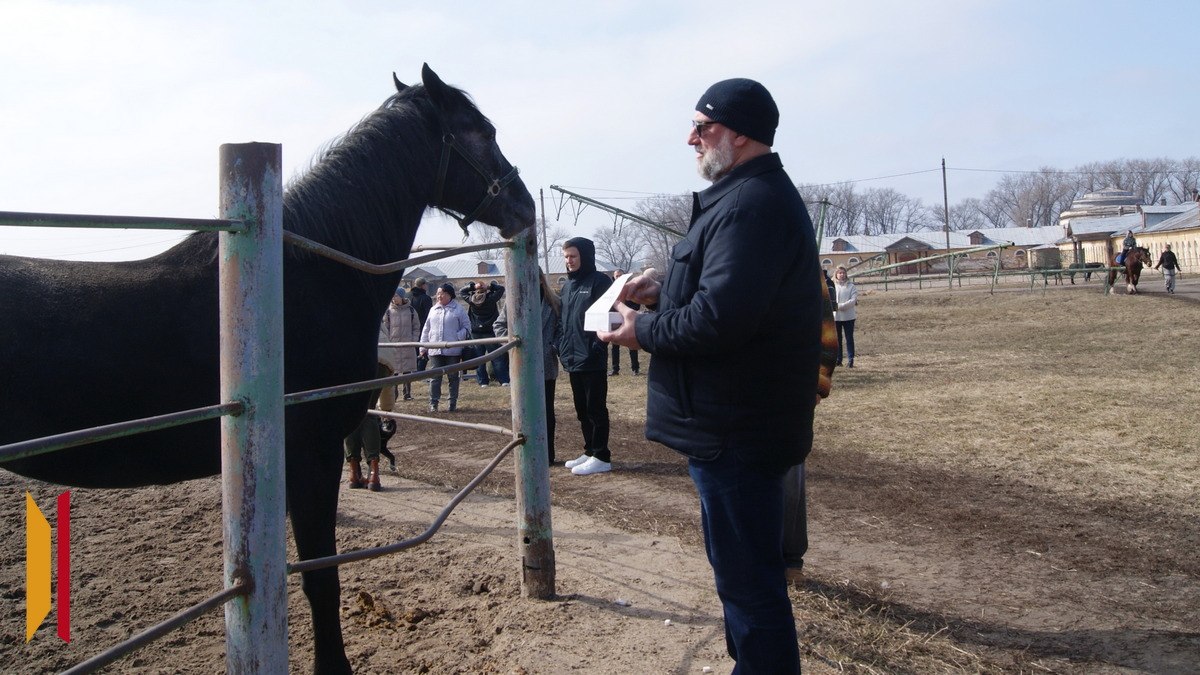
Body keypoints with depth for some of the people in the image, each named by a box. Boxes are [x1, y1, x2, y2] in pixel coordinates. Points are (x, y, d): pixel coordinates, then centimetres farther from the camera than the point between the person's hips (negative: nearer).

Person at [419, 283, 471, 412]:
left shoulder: (458, 309, 0)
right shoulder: (434, 310, 12)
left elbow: (466, 327, 1)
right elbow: (426, 329, 16)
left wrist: (457, 338, -14)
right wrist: (423, 347, 11)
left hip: (453, 350, -3)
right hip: (435, 350, 3)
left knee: (453, 377, 6)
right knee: (435, 377, 2)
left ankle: (453, 403, 15)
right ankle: (433, 403, 7)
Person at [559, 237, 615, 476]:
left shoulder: (600, 282, -8)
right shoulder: (568, 286, 15)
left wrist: (597, 347, -20)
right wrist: (562, 347, 10)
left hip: (591, 359, -8)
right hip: (572, 359, 8)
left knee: (596, 409, -2)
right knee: (582, 410, 13)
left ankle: (601, 457, 5)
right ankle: (590, 452, 23)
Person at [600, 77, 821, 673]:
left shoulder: (752, 203, -20)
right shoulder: (757, 195, 16)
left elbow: (717, 319, -29)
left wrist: (644, 332, -13)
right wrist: (663, 293, 9)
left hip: (735, 430, -11)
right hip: (738, 421, 11)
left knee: (748, 579, 1)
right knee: (745, 569, 24)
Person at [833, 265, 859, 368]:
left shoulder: (851, 286, -1)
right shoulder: (832, 286, 2)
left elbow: (853, 300, -10)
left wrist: (840, 306, -20)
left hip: (848, 316, -1)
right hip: (835, 316, 1)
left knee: (849, 339, 3)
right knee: (837, 339, 8)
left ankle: (851, 360, 5)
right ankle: (838, 359, 16)